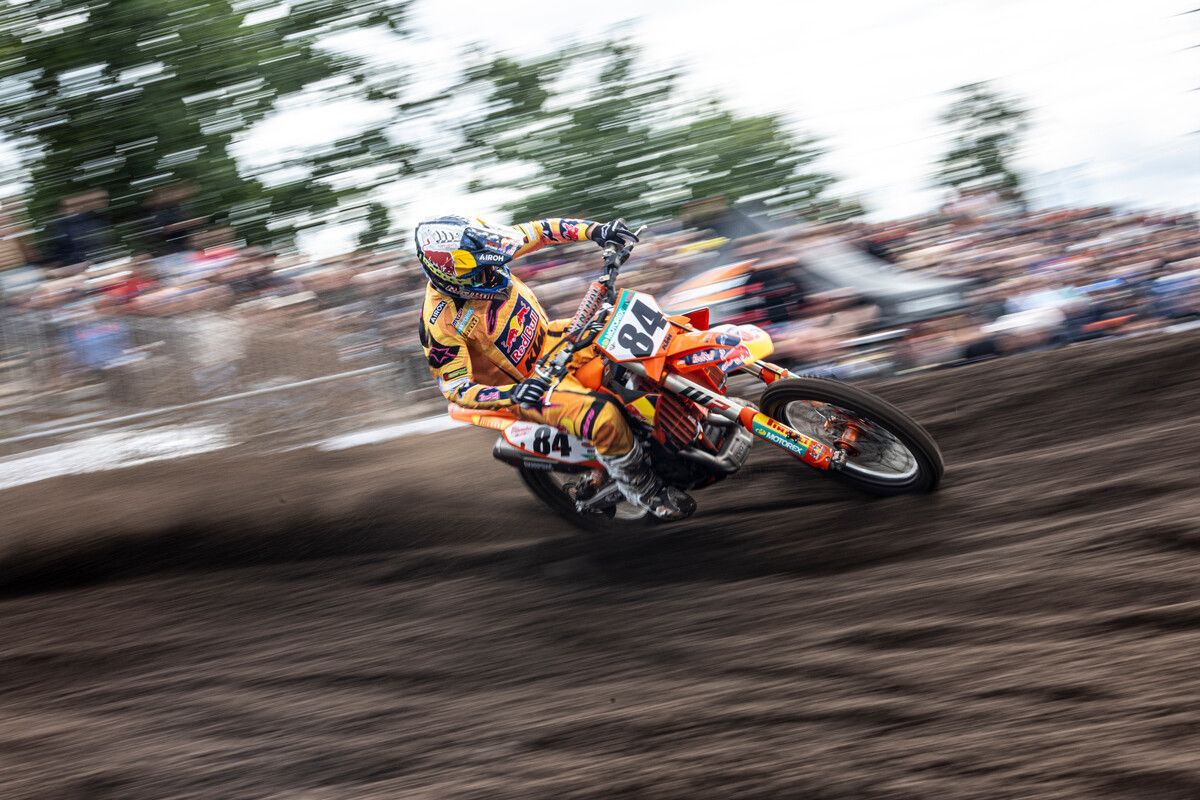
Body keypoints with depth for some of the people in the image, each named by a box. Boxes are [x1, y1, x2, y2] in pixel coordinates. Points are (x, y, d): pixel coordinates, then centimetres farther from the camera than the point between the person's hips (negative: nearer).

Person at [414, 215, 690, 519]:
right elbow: (454, 389, -27)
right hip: (530, 384, -7)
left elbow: (539, 231, -4)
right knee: (605, 418, -29)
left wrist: (595, 231, -18)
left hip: (548, 340, 7)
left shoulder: (481, 254, -15)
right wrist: (512, 394, -43)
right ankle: (642, 489, -2)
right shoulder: (440, 324, -31)